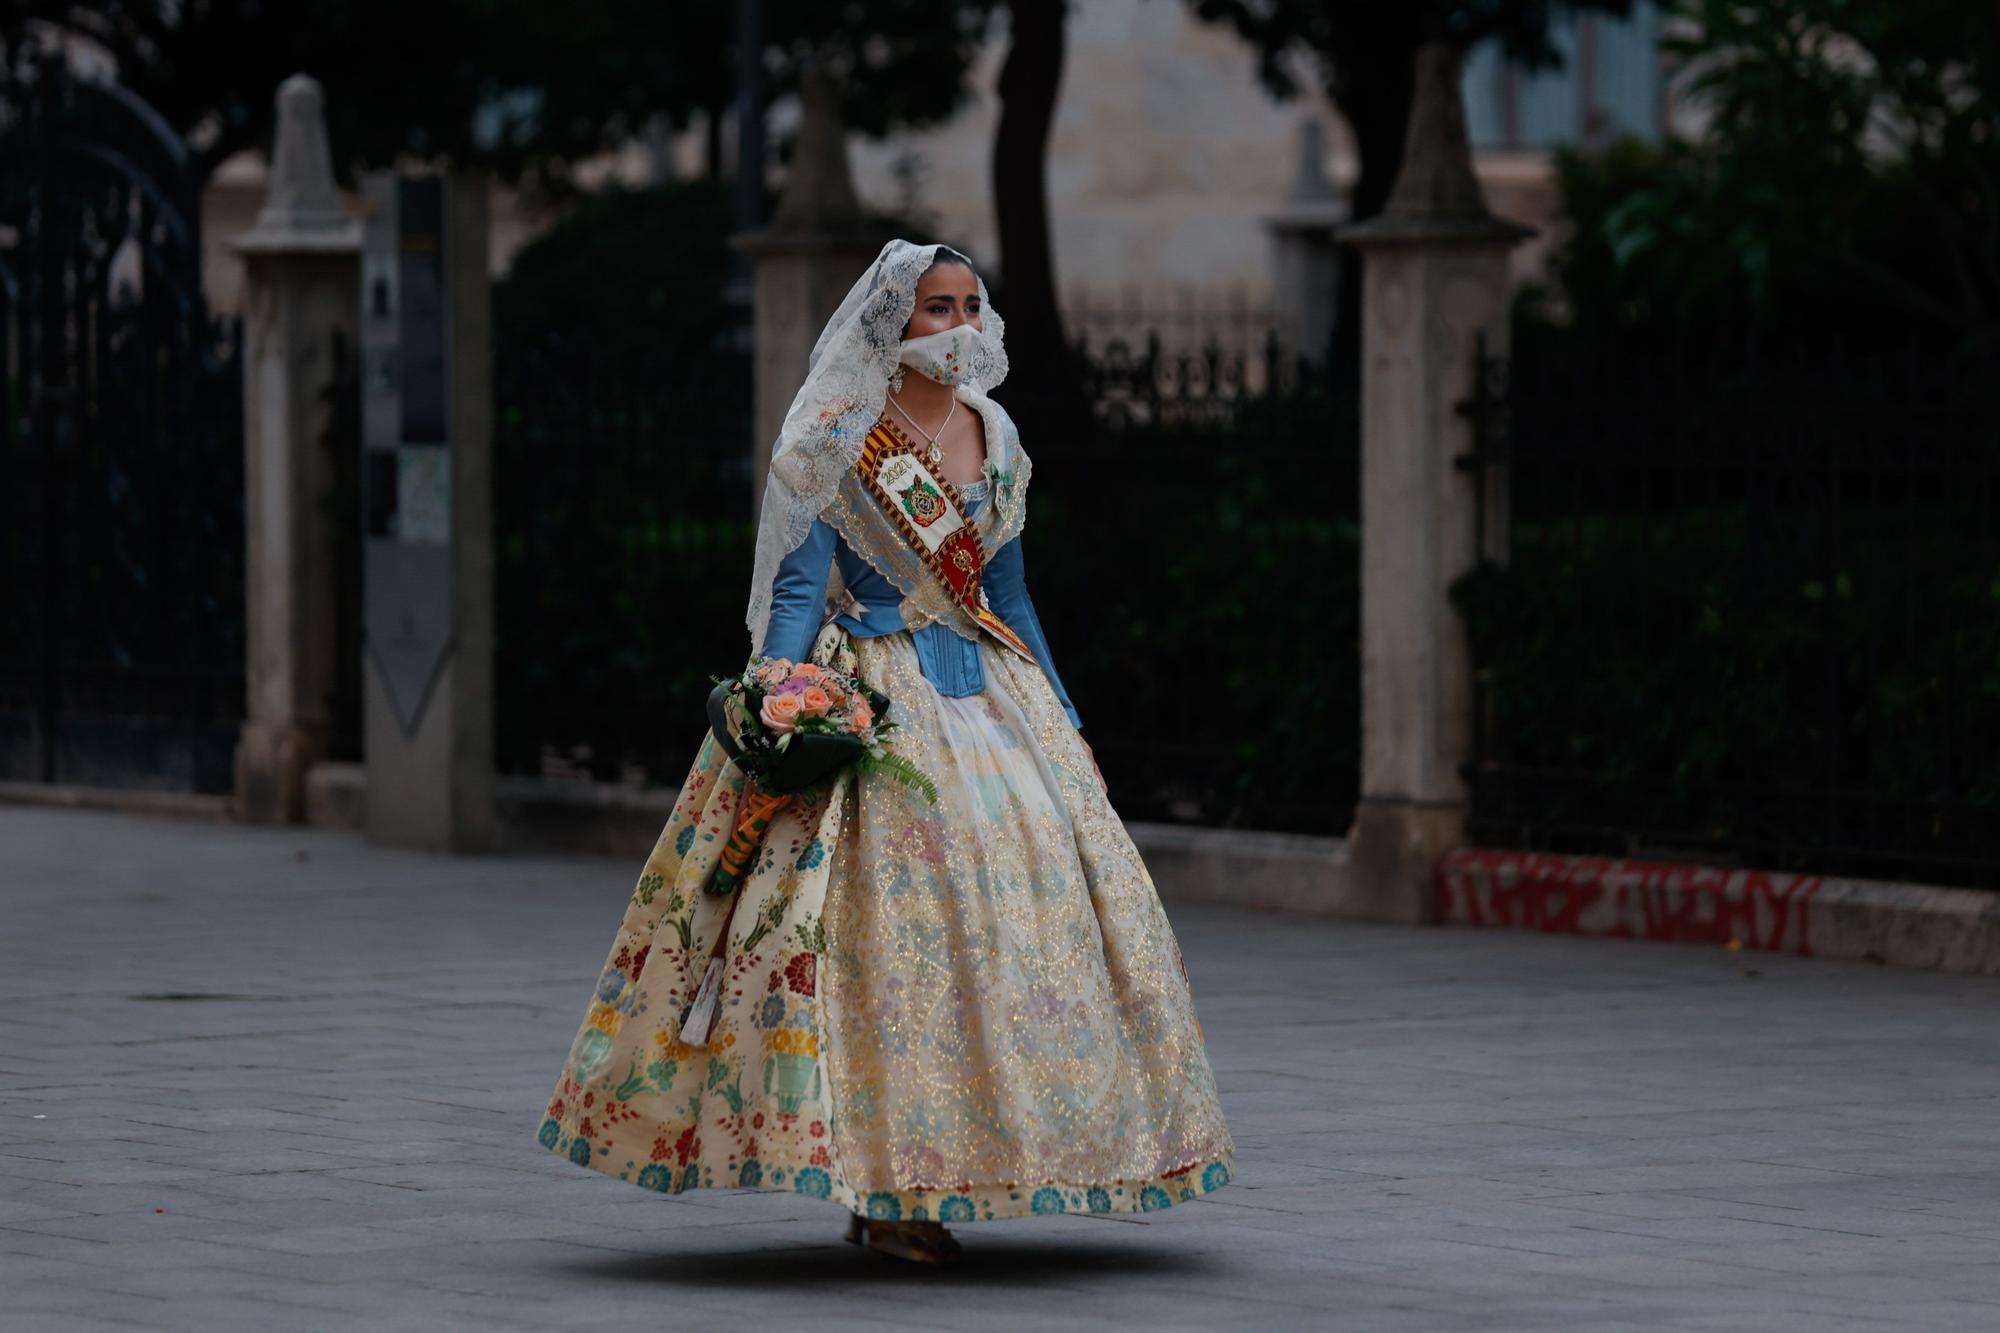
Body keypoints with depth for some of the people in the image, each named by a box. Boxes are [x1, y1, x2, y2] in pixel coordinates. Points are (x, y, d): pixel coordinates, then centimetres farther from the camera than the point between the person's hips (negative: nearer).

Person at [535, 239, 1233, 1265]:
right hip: (875, 701, -6)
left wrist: (1064, 719, 19)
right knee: (889, 912, -14)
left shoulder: (994, 438, 12)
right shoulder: (837, 442, -5)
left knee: (1039, 884, -1)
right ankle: (880, 1191, -11)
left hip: (992, 693, 6)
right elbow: (796, 593, -8)